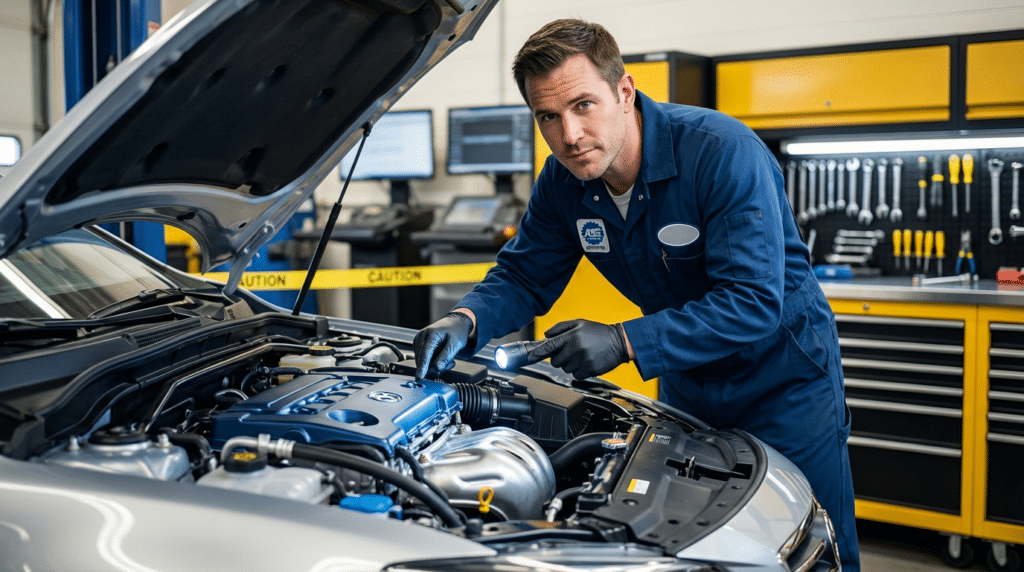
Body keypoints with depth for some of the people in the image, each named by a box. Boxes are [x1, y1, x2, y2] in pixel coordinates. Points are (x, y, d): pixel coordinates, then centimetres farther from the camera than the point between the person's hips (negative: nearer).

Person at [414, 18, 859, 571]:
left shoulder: (724, 151, -30)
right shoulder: (563, 181, -11)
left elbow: (753, 301, -34)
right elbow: (522, 276, -2)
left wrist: (624, 341, -41)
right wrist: (467, 321, -25)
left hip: (783, 376, -5)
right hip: (686, 378, 6)